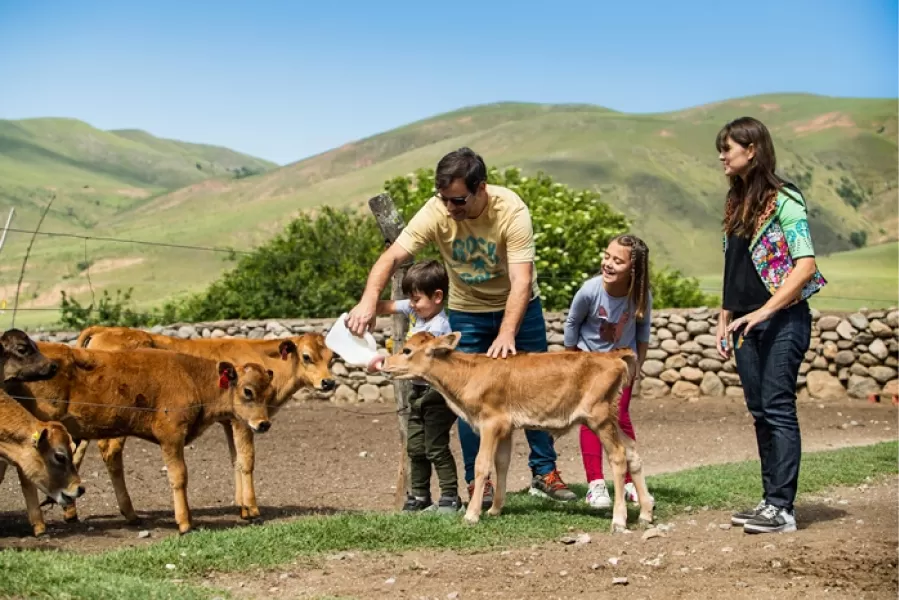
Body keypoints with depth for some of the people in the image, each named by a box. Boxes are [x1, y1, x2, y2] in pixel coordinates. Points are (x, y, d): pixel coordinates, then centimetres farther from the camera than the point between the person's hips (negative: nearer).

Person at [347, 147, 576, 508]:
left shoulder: (511, 210, -30)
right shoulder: (436, 212, -25)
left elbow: (521, 280, -34)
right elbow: (392, 257, -29)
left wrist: (507, 334, -46)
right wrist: (368, 301, -45)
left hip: (518, 305, -1)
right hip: (466, 312, 1)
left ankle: (544, 473, 17)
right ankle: (478, 481, 8)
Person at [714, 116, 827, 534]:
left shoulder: (783, 199, -9)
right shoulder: (736, 203, 14)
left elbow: (805, 265, -16)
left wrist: (765, 311, -21)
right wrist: (724, 320, 13)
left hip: (782, 320, -8)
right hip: (747, 324, 8)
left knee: (778, 409, -9)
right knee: (761, 413, 9)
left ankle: (782, 508, -7)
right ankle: (771, 500, 15)